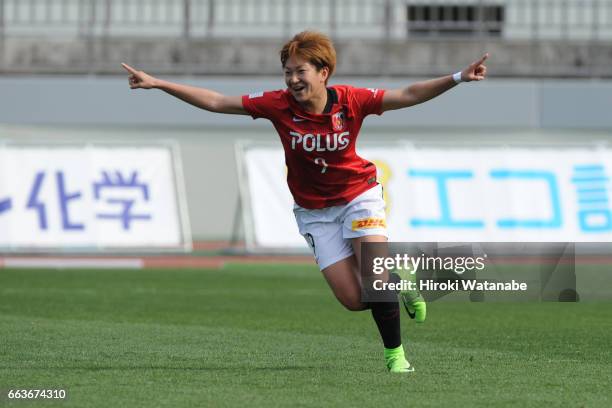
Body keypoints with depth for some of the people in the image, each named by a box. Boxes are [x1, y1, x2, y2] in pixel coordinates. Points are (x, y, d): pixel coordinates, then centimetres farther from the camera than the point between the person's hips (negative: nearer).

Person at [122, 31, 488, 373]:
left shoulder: (351, 100, -18)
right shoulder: (278, 105, -16)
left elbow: (408, 96, -17)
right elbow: (216, 102, -13)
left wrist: (457, 78, -29)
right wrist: (158, 84, -17)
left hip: (358, 194, -1)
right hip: (314, 210, 2)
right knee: (353, 299, -6)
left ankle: (395, 354, 1)